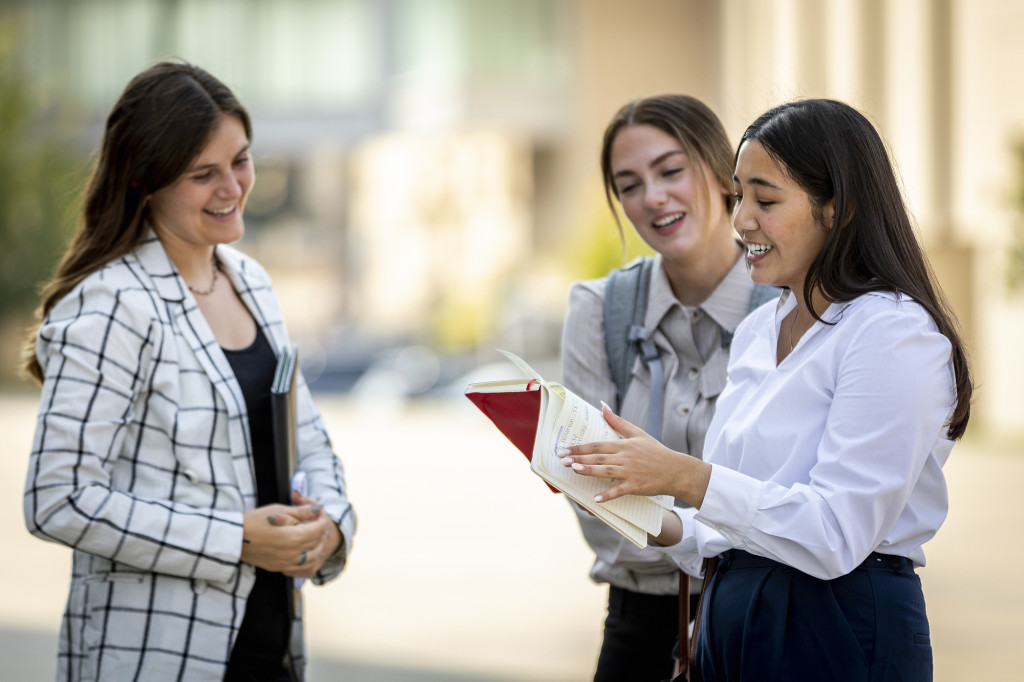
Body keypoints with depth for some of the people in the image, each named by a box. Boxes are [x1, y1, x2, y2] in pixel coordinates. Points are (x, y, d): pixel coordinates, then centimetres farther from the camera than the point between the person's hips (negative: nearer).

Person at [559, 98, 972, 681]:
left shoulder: (894, 334, -13)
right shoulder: (758, 332, 12)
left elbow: (836, 535, -21)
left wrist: (686, 476, -23)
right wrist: (668, 529, -1)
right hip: (732, 625, 8)